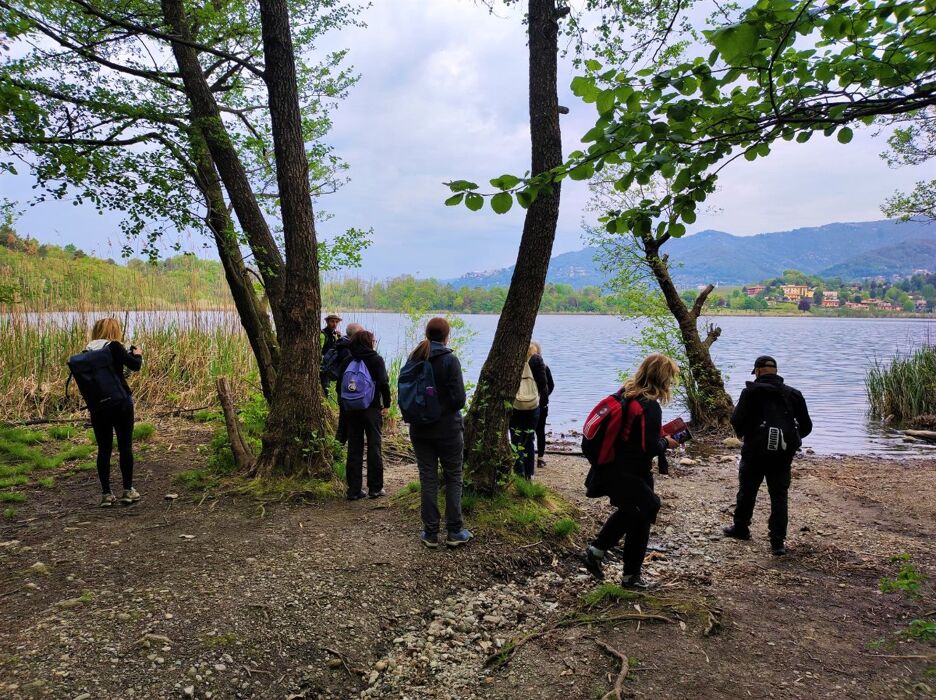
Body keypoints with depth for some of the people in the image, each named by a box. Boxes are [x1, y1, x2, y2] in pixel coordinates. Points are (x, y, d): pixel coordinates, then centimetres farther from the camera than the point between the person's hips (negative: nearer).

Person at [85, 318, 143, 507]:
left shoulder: (88, 351, 6)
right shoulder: (114, 346, -7)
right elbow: (135, 366, -13)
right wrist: (138, 354, 7)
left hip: (97, 405, 4)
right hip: (120, 402, -4)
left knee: (104, 449, 8)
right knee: (125, 446, 5)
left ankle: (106, 494, 9)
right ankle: (128, 490, 9)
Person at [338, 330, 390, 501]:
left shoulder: (347, 361, 5)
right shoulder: (376, 360, -6)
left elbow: (340, 386, 7)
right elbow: (384, 383, -11)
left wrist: (343, 407, 15)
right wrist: (386, 404, -1)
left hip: (350, 409, 4)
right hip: (372, 408, -4)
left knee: (354, 448, 8)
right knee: (374, 447, 5)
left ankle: (354, 490, 9)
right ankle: (375, 488, 7)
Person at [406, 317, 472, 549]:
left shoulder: (414, 359, 2)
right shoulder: (449, 360, -14)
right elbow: (459, 398, -17)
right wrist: (450, 406, 4)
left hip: (420, 429, 4)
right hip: (448, 429, -4)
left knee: (428, 479, 9)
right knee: (453, 479, 9)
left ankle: (430, 533, 14)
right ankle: (454, 532, 13)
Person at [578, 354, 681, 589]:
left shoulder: (625, 393, 2)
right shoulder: (650, 406, -22)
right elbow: (649, 448, -22)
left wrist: (658, 435, 11)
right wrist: (666, 442, -3)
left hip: (612, 469, 8)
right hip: (633, 475, -8)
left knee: (628, 512, 26)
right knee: (640, 520, 8)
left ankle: (594, 552, 28)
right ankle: (631, 577, 20)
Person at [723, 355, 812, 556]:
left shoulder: (751, 392, -6)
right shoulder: (793, 394, 6)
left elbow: (737, 420, -11)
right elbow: (806, 426, 8)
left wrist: (742, 434, 11)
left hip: (755, 451, -2)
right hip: (783, 454, 3)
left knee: (747, 491, 15)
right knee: (779, 496, 6)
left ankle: (741, 528, 31)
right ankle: (778, 542, 3)